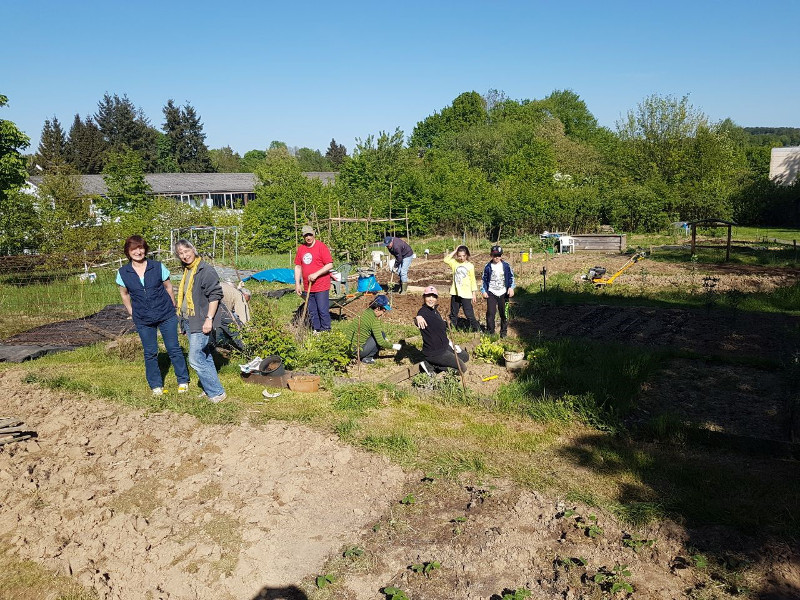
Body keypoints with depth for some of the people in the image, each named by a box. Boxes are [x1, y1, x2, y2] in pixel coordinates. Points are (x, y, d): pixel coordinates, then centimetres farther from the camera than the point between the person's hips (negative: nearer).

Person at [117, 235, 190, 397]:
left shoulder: (158, 267, -8)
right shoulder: (123, 273, -4)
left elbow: (168, 287, 4)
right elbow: (124, 295, 10)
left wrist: (172, 308, 8)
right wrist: (132, 313, 8)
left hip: (166, 316, -1)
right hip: (143, 320, 1)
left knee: (174, 348, 4)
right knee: (150, 353, 9)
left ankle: (183, 381, 20)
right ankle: (156, 385, 25)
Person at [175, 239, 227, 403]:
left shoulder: (206, 270, -14)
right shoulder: (186, 271, 14)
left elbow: (215, 295, -18)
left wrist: (209, 319, -22)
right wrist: (184, 321, 25)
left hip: (201, 323, -9)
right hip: (190, 322, 9)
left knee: (195, 359, -10)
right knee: (205, 357, 15)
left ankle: (217, 392, -1)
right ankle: (211, 388, 25)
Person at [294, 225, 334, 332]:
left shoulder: (321, 247, -8)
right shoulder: (301, 248, 9)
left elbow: (330, 265, -12)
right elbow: (297, 266, 13)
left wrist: (316, 274, -19)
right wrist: (297, 283, 7)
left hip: (321, 286, -6)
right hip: (307, 287, 6)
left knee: (323, 311, -3)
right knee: (312, 312, 13)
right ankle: (316, 331, 24)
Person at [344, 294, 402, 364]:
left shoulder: (368, 311, 8)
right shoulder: (374, 320, -19)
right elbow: (380, 342, -19)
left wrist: (386, 340, 22)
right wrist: (393, 346, -5)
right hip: (356, 349, -9)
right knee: (382, 334, -6)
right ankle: (367, 358, 0)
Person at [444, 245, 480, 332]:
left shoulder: (470, 266, -3)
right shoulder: (455, 263, 5)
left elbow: (473, 280, 1)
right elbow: (446, 259, -8)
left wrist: (473, 293, 0)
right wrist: (454, 251, -6)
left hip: (466, 294, -4)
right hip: (455, 292, 4)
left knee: (469, 313, -4)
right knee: (453, 313, 13)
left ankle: (476, 328, 7)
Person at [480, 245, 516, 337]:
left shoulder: (506, 266, 0)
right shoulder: (488, 267, 0)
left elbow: (511, 277, 7)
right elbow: (484, 279, 6)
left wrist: (511, 287, -6)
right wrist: (483, 291, 0)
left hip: (503, 293, 1)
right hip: (491, 293, -1)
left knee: (504, 313, 7)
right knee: (490, 313, -6)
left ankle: (504, 331, 21)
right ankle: (490, 332, 7)